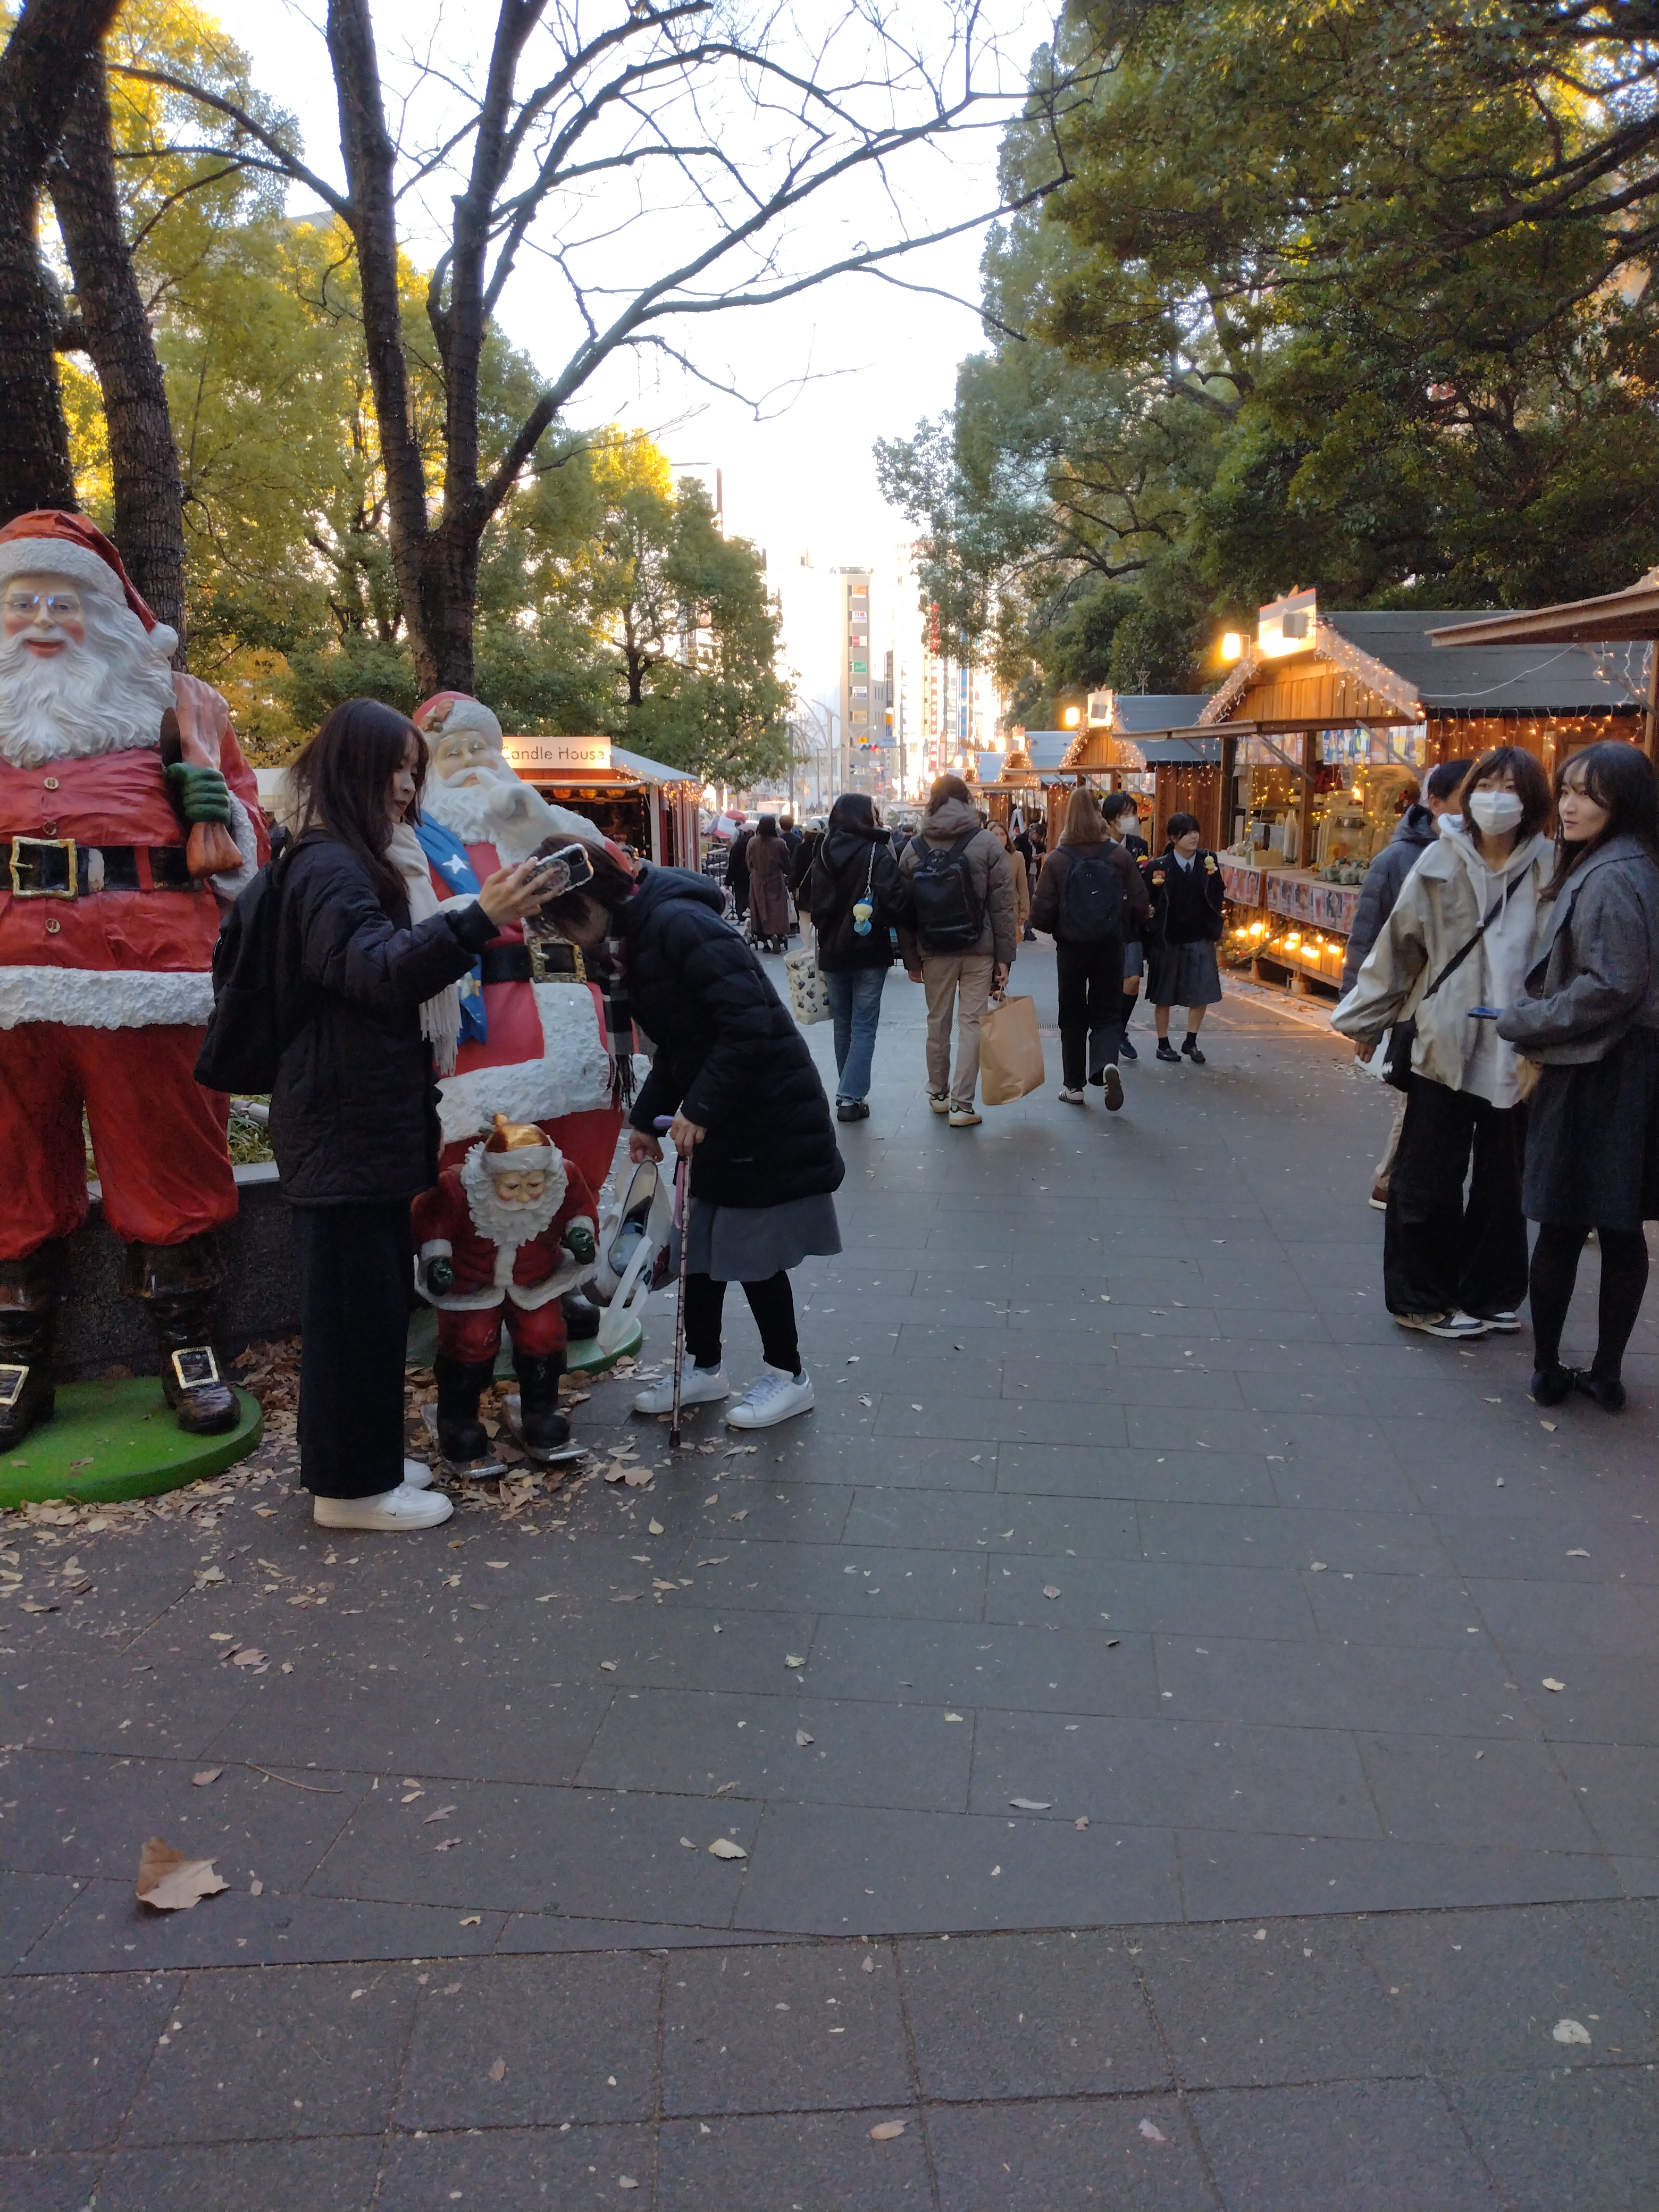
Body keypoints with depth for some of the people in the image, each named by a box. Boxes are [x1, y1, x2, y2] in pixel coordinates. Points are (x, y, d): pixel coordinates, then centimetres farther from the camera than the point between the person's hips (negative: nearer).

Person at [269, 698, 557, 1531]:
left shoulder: (364, 861, 18)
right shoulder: (328, 868, -15)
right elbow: (377, 969, -31)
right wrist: (478, 918, -42)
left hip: (371, 1117, 11)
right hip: (344, 1124, -11)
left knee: (374, 1292, 16)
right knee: (355, 1297, -3)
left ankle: (366, 1459, 27)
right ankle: (352, 1486, 7)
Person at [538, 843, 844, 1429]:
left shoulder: (678, 924, -22)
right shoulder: (640, 935, 10)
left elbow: (750, 1024, -28)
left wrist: (699, 1110, -23)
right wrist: (648, 1117, 15)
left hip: (767, 1116, -9)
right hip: (719, 1118, 9)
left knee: (753, 1250, 2)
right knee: (696, 1245, 14)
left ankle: (788, 1376, 20)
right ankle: (705, 1369, 30)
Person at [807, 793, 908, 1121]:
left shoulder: (824, 855, 3)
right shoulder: (878, 854, -12)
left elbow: (814, 903, 4)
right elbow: (893, 901, -20)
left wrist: (830, 931, 14)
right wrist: (878, 922, -2)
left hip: (832, 952, 5)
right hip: (869, 952, -5)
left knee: (843, 1026, 16)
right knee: (863, 1028, 0)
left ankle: (850, 1092, 24)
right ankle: (850, 1097, -6)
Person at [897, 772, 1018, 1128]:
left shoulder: (914, 848, 1)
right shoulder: (986, 843, -6)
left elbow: (905, 910, 2)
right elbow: (1002, 905, -8)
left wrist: (911, 958, 8)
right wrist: (1005, 956, -3)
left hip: (934, 951, 2)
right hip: (979, 950, -2)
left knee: (938, 1021, 15)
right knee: (971, 1022, 1)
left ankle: (938, 1093, 28)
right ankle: (961, 1105, 0)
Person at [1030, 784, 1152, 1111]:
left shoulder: (1058, 858, -10)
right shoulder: (1119, 856, -6)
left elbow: (1041, 913, -12)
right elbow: (1141, 906, -6)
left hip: (1071, 948, -1)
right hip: (1110, 948, 1)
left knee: (1073, 1017, 13)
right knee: (1107, 1014, 10)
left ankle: (1074, 1086, 18)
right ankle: (1107, 1063, -18)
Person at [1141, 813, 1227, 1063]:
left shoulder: (1207, 860, -2)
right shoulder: (1158, 866, -12)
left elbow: (1218, 899, 0)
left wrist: (1213, 874, -13)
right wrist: (1152, 931, -8)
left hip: (1200, 939, 3)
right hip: (1168, 940, -3)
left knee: (1202, 994, 5)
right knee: (1164, 996, 10)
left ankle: (1191, 1042, 22)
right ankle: (1164, 1045, 25)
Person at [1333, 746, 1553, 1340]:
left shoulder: (1548, 868, -3)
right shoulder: (1442, 861, -1)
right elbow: (1400, 941, 2)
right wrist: (1361, 1016, 5)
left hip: (1517, 1053, 0)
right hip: (1445, 1047, 0)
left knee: (1502, 1182, 13)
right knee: (1428, 1180, 6)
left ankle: (1487, 1296, 29)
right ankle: (1424, 1297, 22)